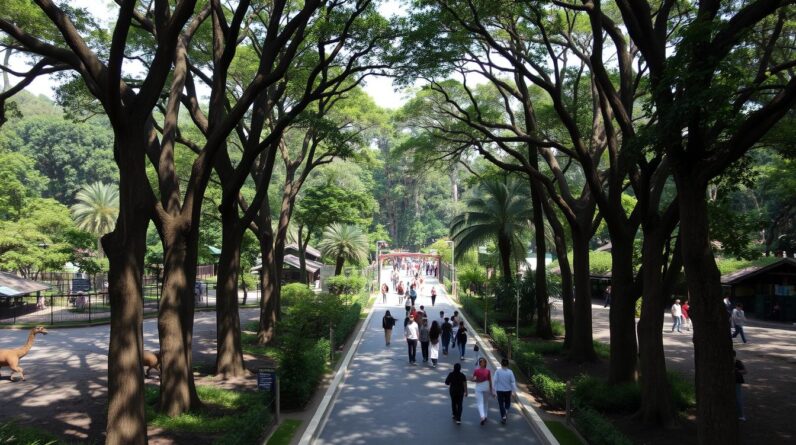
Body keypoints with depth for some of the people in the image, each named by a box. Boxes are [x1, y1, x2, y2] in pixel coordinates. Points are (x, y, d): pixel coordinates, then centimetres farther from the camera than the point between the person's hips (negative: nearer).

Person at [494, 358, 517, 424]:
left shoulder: (498, 371, -12)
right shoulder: (510, 372, -10)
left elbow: (495, 381, -11)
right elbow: (513, 381, -7)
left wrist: (495, 389, 0)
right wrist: (514, 390, 3)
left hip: (500, 390, -1)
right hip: (508, 390, 1)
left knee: (501, 404, 9)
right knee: (507, 402, 23)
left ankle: (503, 417, 6)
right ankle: (506, 410, 1)